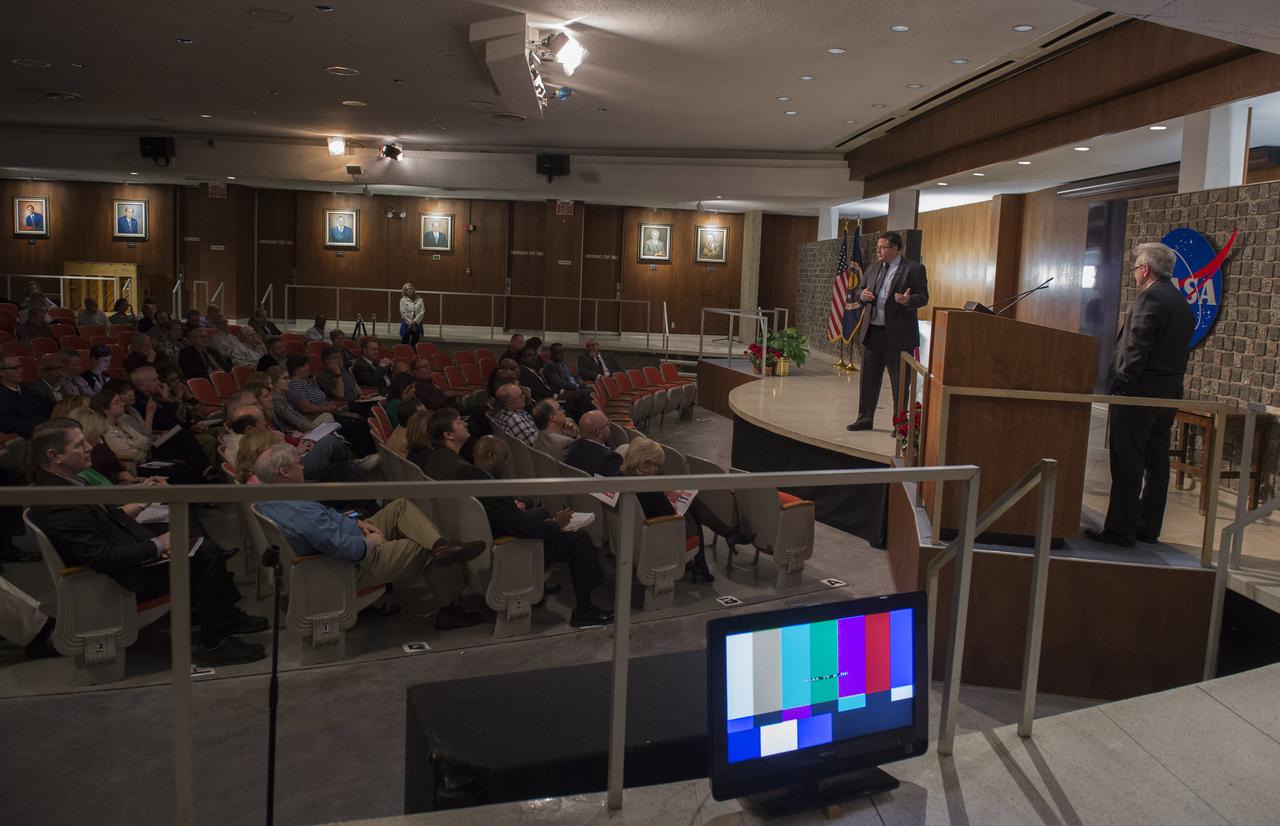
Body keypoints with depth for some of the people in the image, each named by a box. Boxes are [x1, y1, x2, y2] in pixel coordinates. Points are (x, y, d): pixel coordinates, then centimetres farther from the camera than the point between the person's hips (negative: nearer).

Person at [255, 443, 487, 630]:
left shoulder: (268, 500, -2)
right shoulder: (302, 512, -35)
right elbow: (347, 550, -34)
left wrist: (356, 522, 3)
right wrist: (372, 541, -13)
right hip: (355, 568, -10)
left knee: (402, 507, 5)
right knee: (426, 550, 2)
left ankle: (441, 545, -13)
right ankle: (450, 609, 18)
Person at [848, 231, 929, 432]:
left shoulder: (914, 269, -5)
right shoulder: (873, 269, 13)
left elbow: (923, 297, -7)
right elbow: (858, 291, 19)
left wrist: (908, 301, -28)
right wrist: (862, 295, -4)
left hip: (898, 335, -6)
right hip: (872, 332, 6)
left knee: (899, 382, 1)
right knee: (869, 378, 13)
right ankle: (865, 418, 24)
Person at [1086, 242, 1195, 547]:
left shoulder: (1149, 298, -13)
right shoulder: (1183, 303, 15)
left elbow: (1137, 348, -21)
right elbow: (1182, 349, 16)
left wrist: (1122, 385, -16)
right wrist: (1171, 384, 17)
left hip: (1139, 393, -9)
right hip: (1169, 395, 9)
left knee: (1127, 464, -5)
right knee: (1156, 462, 12)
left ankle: (1120, 530, -3)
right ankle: (1148, 528, 19)